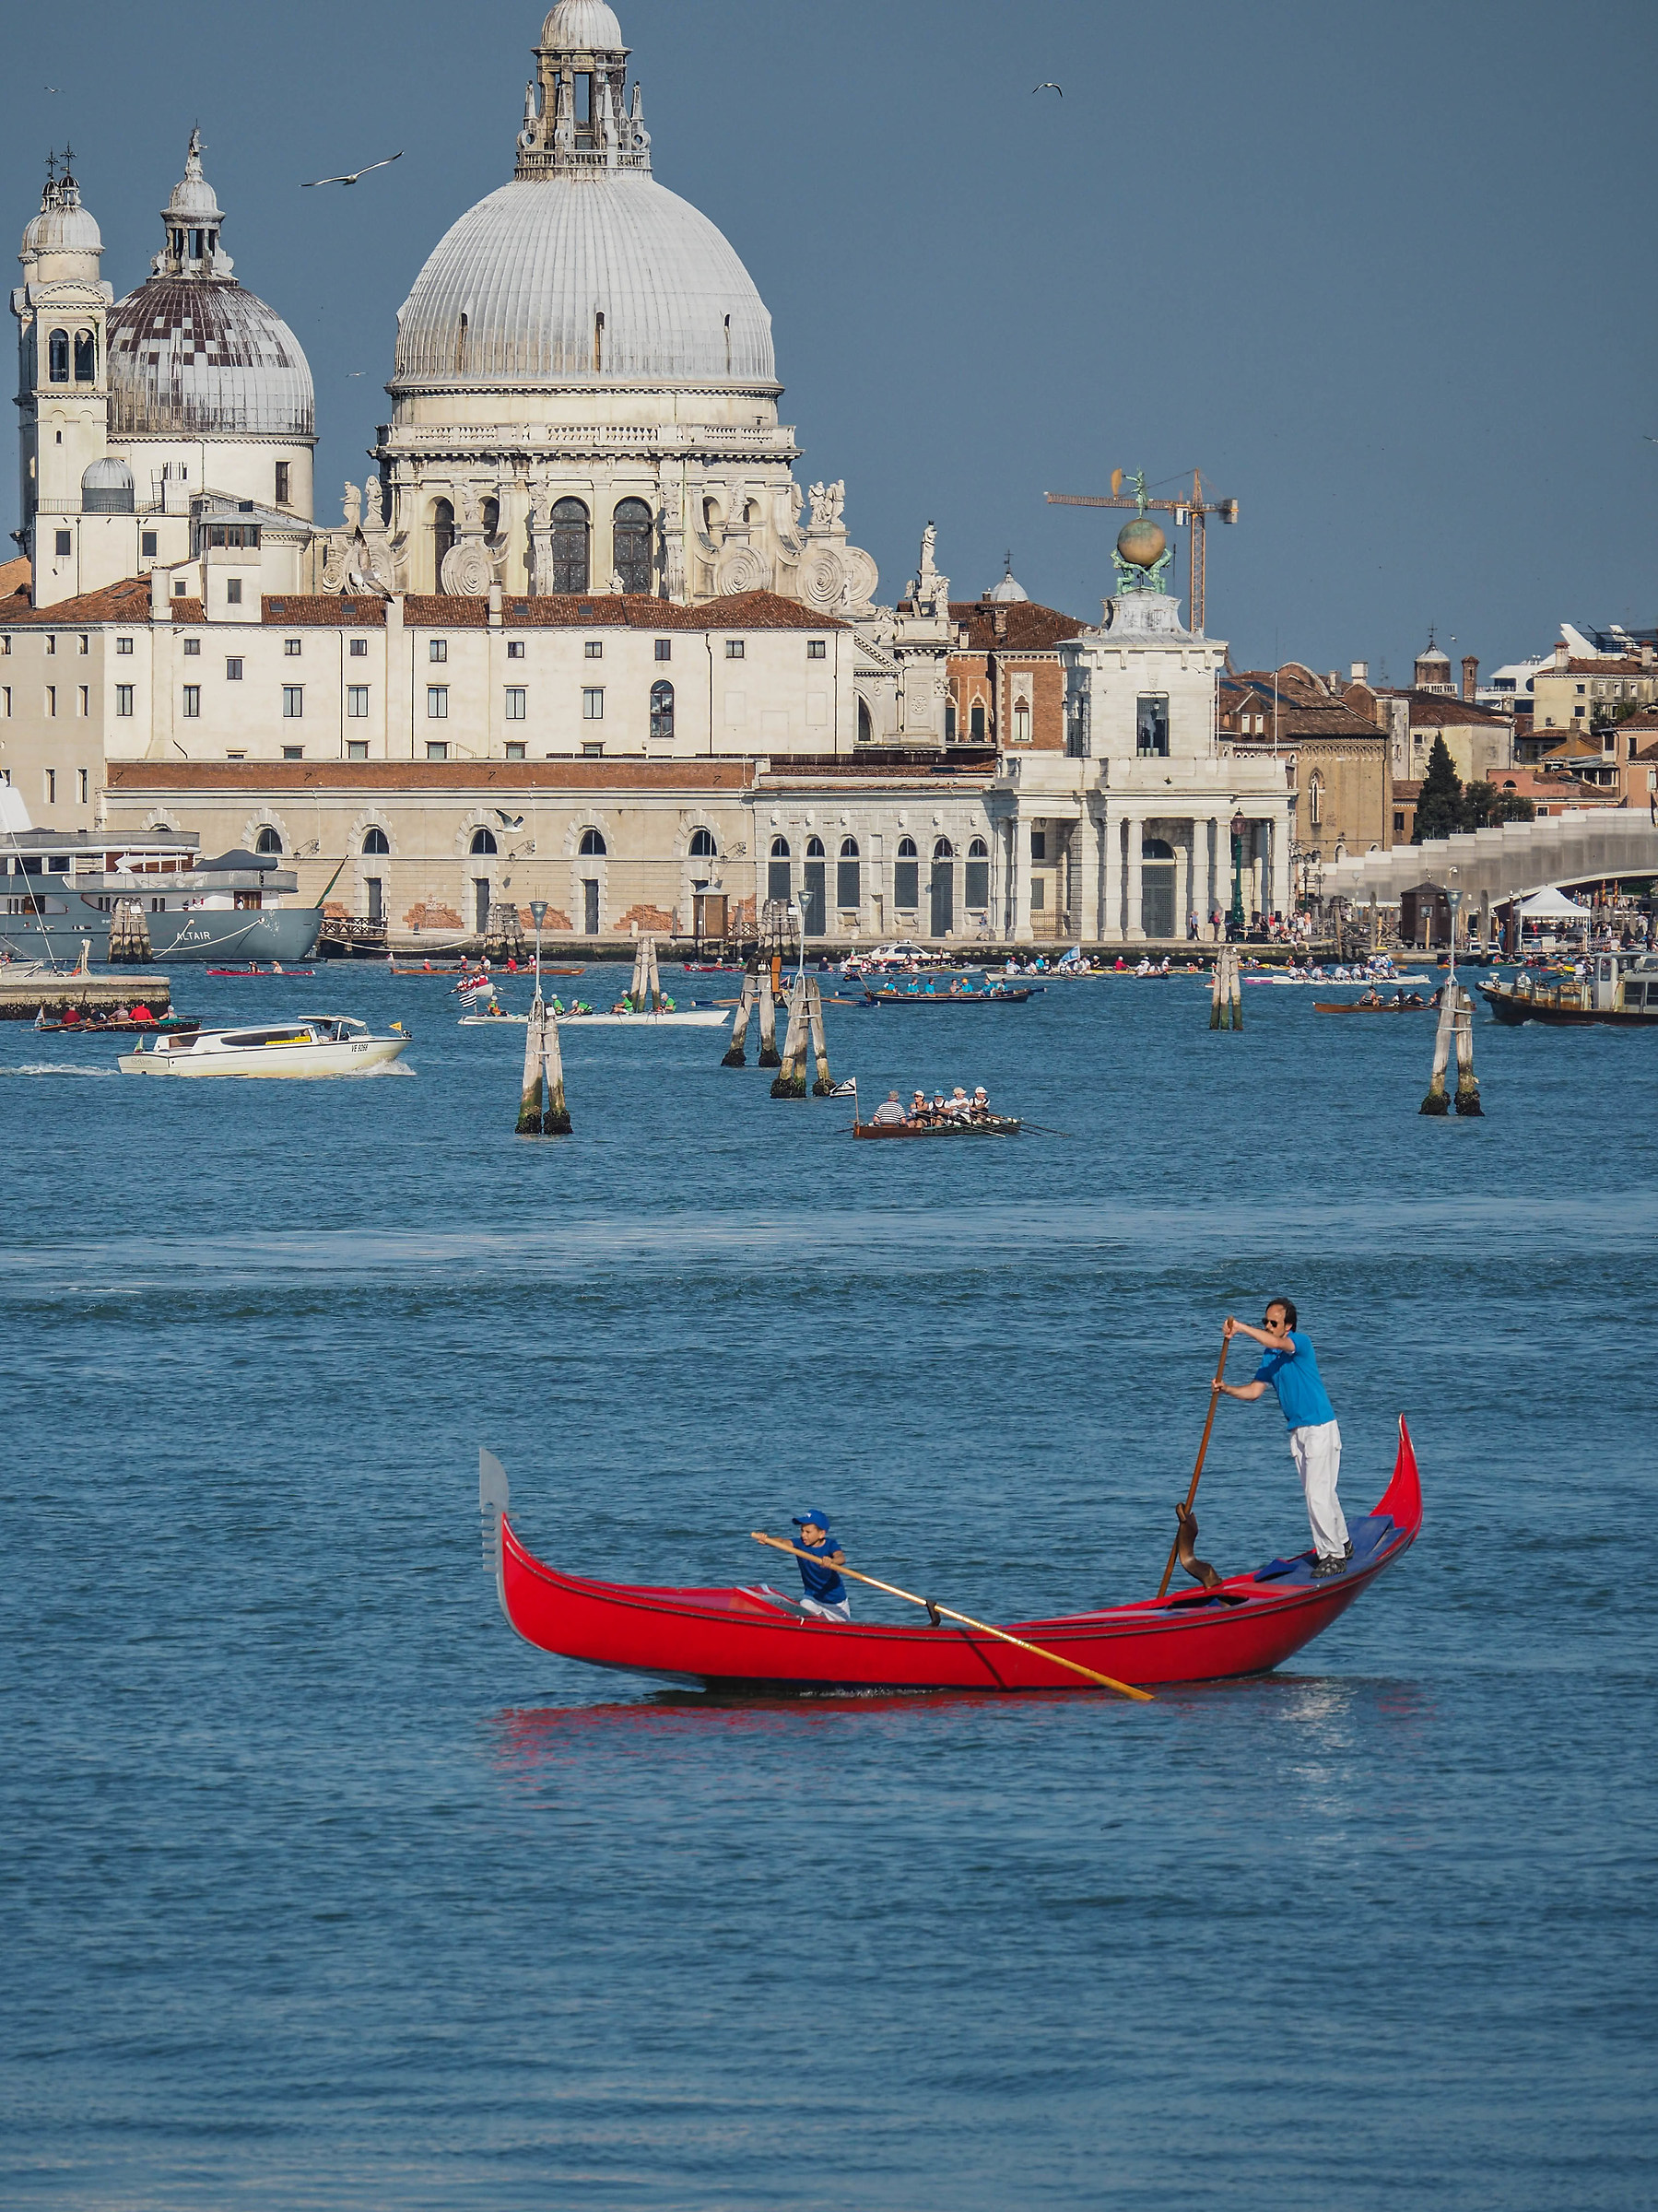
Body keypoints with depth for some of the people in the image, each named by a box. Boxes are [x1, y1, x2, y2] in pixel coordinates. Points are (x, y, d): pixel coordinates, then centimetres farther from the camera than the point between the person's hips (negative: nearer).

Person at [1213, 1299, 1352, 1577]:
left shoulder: (1301, 1342, -14)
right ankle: (1342, 1544, 31)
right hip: (1297, 1431, 9)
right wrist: (1227, 1389, -10)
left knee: (1318, 1495, -10)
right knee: (1323, 1492, 17)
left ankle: (1333, 1556, -4)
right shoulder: (1270, 1356, 11)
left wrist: (1240, 1328, -40)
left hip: (1320, 1428, -9)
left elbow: (1278, 1343, -35)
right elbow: (1255, 1390, 8)